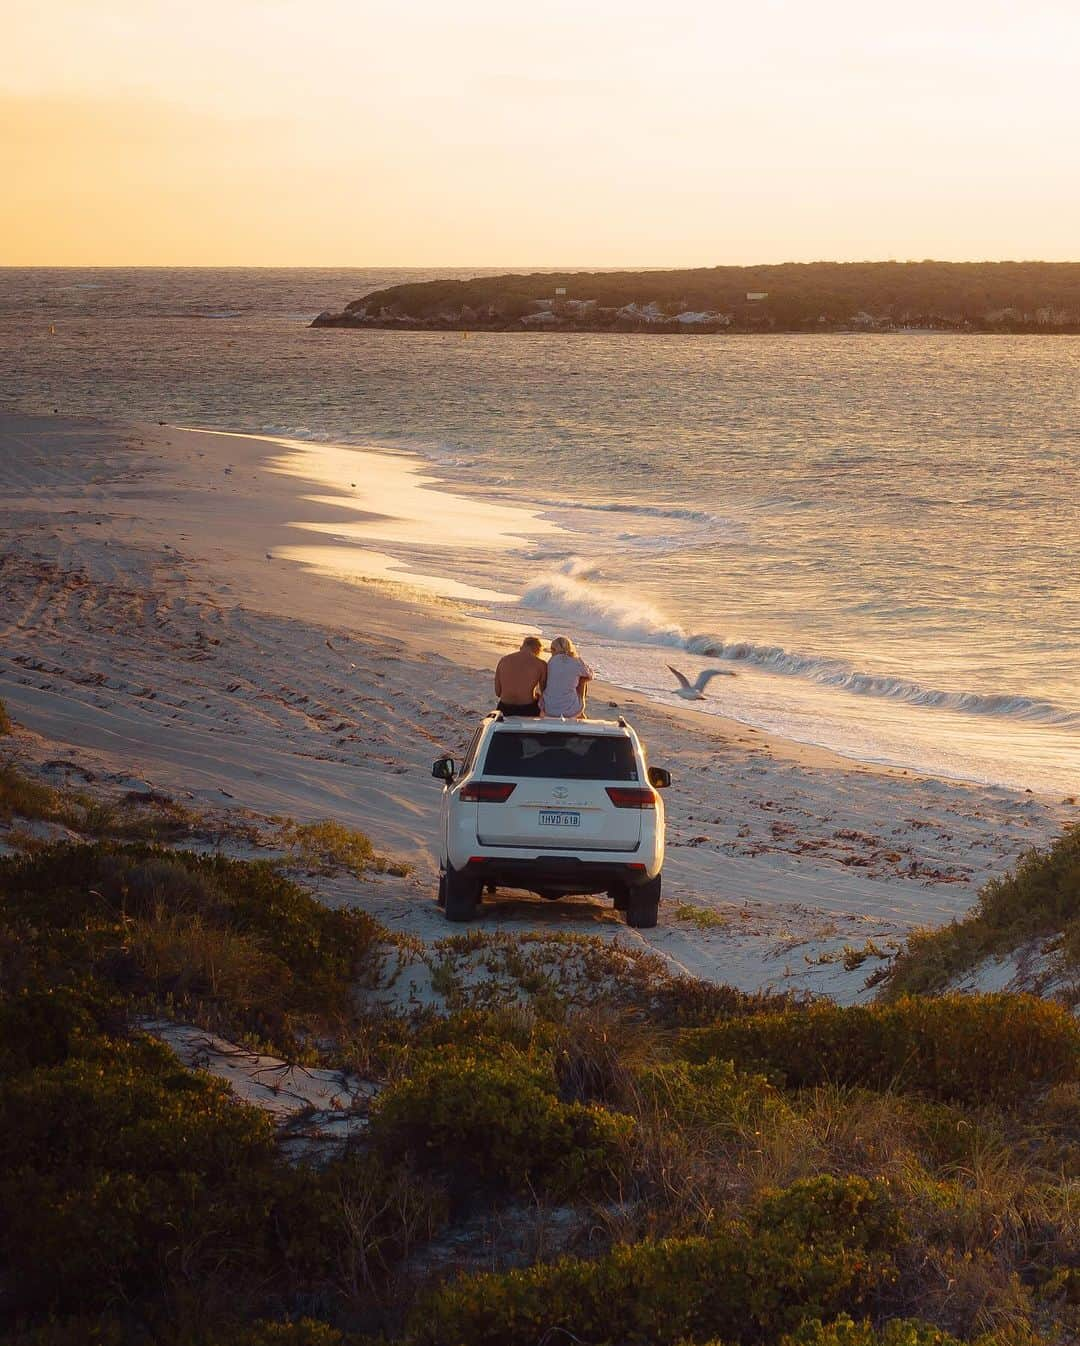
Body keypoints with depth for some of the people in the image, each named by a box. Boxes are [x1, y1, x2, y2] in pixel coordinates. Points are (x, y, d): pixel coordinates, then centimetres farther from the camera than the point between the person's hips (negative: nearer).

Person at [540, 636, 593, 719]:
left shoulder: (552, 661, 1)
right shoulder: (577, 661, -4)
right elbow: (590, 675, 16)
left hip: (549, 709, 2)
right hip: (571, 711, -2)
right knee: (583, 679, 23)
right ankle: (580, 714, 37)